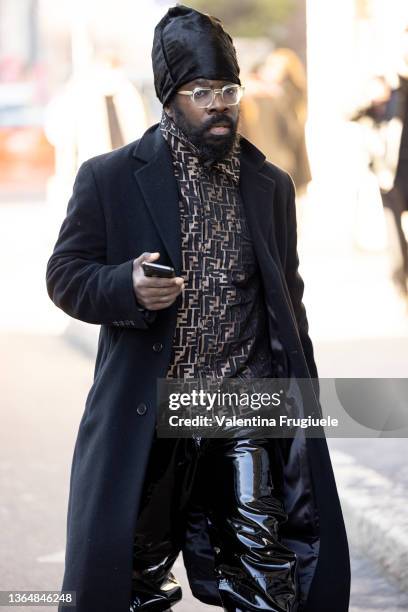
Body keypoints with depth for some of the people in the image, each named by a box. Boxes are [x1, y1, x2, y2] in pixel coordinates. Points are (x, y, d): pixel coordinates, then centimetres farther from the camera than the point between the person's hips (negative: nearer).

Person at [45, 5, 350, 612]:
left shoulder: (272, 186, 10)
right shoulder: (109, 179, -1)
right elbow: (65, 276, 1)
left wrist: (303, 396, 14)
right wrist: (128, 287, -20)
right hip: (148, 420, -2)